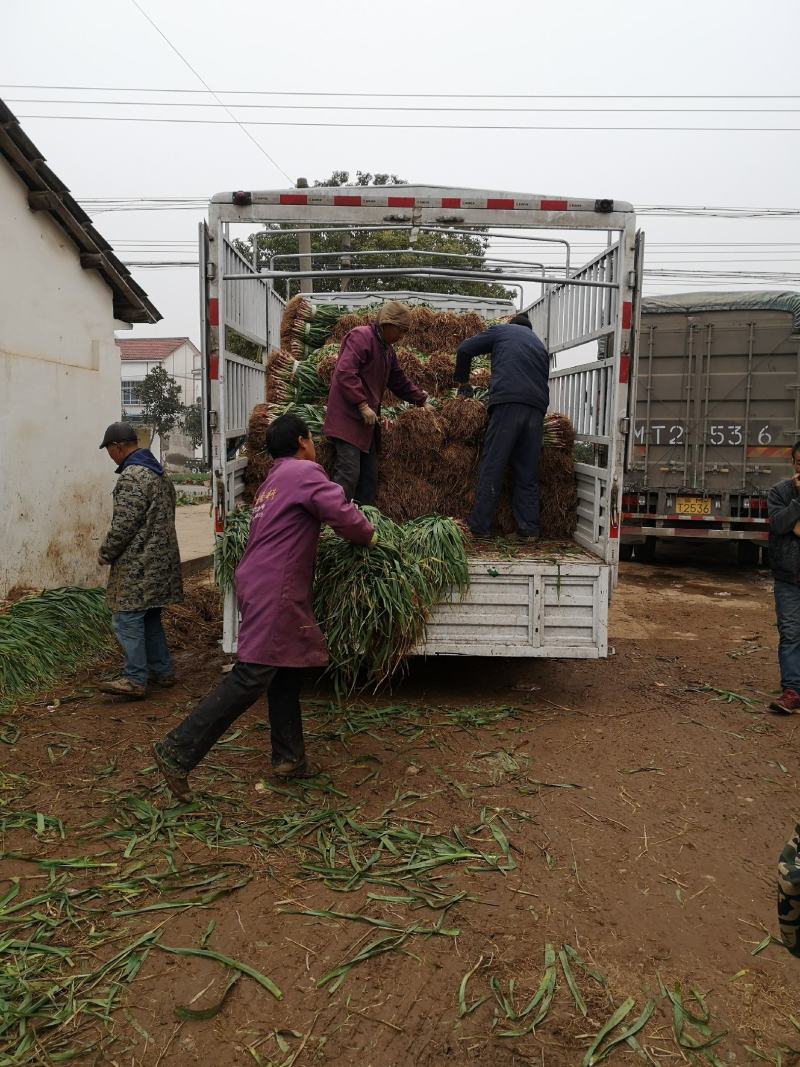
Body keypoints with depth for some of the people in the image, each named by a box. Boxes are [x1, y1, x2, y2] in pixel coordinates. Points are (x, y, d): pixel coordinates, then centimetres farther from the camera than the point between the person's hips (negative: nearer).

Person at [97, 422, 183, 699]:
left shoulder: (131, 477, -17)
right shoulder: (158, 473, 15)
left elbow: (123, 525, -19)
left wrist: (105, 554, -5)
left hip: (136, 563, -10)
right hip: (160, 559, 10)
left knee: (127, 619, -5)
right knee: (149, 617, 17)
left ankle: (135, 680, -4)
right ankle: (162, 671, 22)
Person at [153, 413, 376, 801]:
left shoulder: (271, 482, 22)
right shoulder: (305, 472, -6)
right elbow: (342, 513, -18)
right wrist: (367, 535, 2)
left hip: (258, 584, 10)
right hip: (273, 591, -10)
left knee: (285, 672, 15)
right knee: (251, 677, -10)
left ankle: (288, 758, 23)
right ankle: (179, 750, -8)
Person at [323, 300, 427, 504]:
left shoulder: (387, 349, 20)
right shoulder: (361, 337, -10)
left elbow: (400, 382, 29)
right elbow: (345, 373, -21)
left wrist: (421, 400, 23)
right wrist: (363, 405, -22)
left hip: (367, 421, 10)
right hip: (348, 417, -10)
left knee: (370, 476, 10)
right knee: (349, 473, -15)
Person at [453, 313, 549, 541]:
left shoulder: (502, 330, 21)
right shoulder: (539, 345, 33)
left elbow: (464, 349, 17)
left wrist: (461, 381, 29)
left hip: (507, 403, -4)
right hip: (537, 408, 4)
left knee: (492, 467, -3)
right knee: (528, 473, 8)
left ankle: (479, 526, -3)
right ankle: (529, 530, 7)